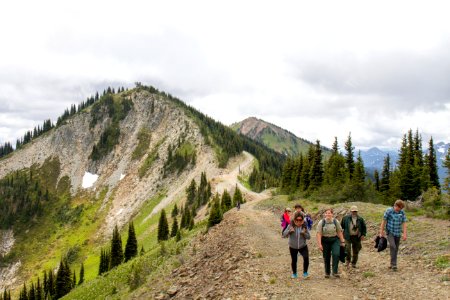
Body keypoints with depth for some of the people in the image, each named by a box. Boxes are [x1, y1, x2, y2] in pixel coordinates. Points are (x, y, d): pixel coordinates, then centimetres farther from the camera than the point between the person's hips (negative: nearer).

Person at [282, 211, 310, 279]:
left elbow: (309, 237, -6)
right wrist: (289, 231, -32)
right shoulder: (291, 226, -13)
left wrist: (304, 233, -26)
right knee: (294, 260, 11)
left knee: (306, 258, -19)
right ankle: (294, 274, 34)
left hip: (303, 246, 0)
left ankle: (305, 273, 0)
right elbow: (284, 235, -13)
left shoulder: (304, 226, -10)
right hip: (293, 247, 0)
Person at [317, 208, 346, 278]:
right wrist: (319, 244, -16)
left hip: (335, 240, 0)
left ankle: (335, 272, -11)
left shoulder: (336, 222, -5)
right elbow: (319, 234, -11)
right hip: (325, 241, 0)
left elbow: (339, 232, 1)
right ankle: (327, 273, 22)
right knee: (326, 257, 6)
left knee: (336, 254, -19)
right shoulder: (321, 222, -8)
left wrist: (342, 241, 1)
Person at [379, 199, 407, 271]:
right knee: (392, 246, -22)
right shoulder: (389, 211, -11)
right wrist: (381, 232, -5)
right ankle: (393, 264, -19)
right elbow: (384, 221, -6)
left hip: (398, 233, 4)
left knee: (396, 249, 8)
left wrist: (404, 234, -9)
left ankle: (393, 264, 20)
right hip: (390, 232, -4)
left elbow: (404, 223, -1)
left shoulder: (402, 212, -2)